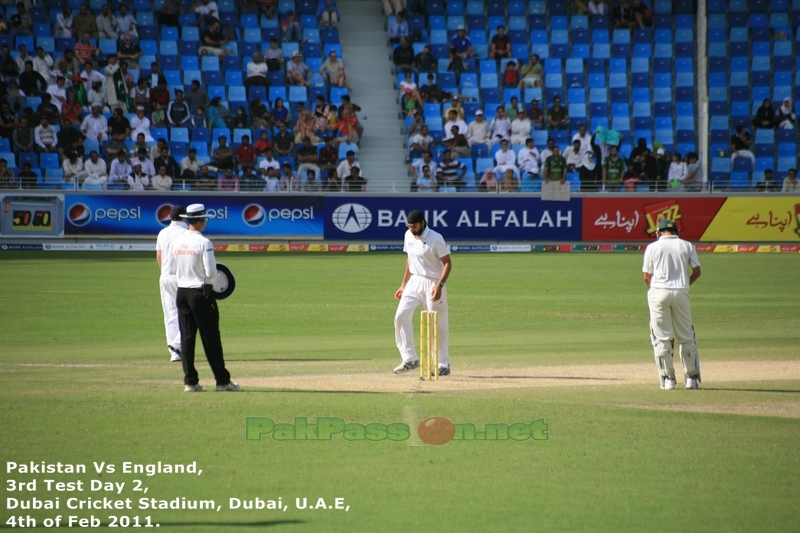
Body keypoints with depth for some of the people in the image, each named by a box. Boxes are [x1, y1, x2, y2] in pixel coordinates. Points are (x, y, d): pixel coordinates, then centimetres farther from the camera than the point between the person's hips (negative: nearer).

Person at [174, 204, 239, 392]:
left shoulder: (177, 241, 3)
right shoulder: (204, 243, -15)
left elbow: (175, 268, 10)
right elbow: (211, 273, -17)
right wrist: (214, 274, 5)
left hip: (181, 291, 6)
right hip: (200, 293, -6)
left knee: (187, 337, 7)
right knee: (211, 338, 0)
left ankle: (190, 381, 5)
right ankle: (222, 380, 5)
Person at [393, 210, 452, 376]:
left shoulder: (435, 239, -16)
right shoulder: (408, 236, 5)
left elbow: (448, 263, -14)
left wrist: (440, 285, -25)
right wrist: (403, 284, 16)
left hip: (432, 284, -7)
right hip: (414, 281, 7)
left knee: (438, 325, -1)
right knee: (401, 316, -4)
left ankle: (444, 365, 10)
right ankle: (410, 359, 4)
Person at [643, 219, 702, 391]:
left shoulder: (653, 247, 4)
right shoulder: (687, 246, 7)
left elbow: (647, 277, 5)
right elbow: (696, 272, 4)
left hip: (659, 292, -1)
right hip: (681, 293, 1)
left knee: (661, 337, 3)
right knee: (686, 336, 10)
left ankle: (668, 378, 0)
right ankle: (691, 377, 12)